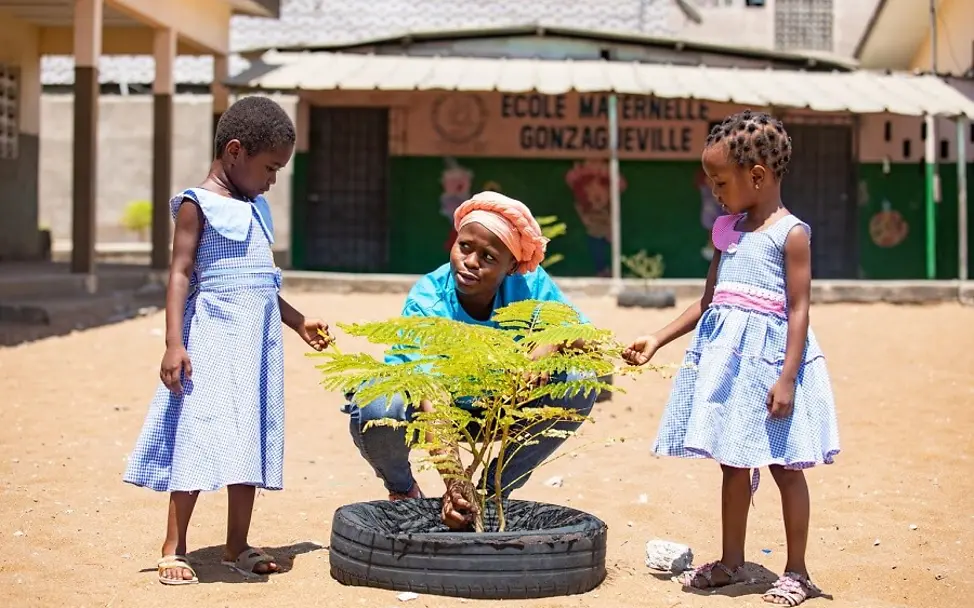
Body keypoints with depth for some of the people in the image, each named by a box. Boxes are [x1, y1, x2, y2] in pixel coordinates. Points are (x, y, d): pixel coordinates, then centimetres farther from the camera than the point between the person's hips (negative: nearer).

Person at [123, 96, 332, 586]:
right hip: (213, 340, -8)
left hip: (257, 342, 8)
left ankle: (237, 547, 15)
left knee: (249, 441, 8)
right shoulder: (198, 205, -5)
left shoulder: (256, 208, 17)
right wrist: (174, 343, -19)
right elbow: (180, 274, -11)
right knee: (200, 439, -8)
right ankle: (173, 549, 1)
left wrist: (298, 322, 29)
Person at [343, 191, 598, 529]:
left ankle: (494, 491, 1)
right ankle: (402, 490, 2)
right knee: (374, 410, -36)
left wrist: (543, 354, -45)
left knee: (578, 390, -20)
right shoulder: (426, 303, -31)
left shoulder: (530, 285, -21)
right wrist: (453, 483, -56)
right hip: (421, 402, -3)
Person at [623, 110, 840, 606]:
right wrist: (657, 340, 15)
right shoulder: (728, 231, 13)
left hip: (770, 355, -7)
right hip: (726, 357, 7)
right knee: (732, 462, 13)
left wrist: (787, 378, -18)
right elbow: (707, 301, 19)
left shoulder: (791, 234, -7)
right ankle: (731, 562, 24)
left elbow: (798, 309, -12)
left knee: (784, 465, 1)